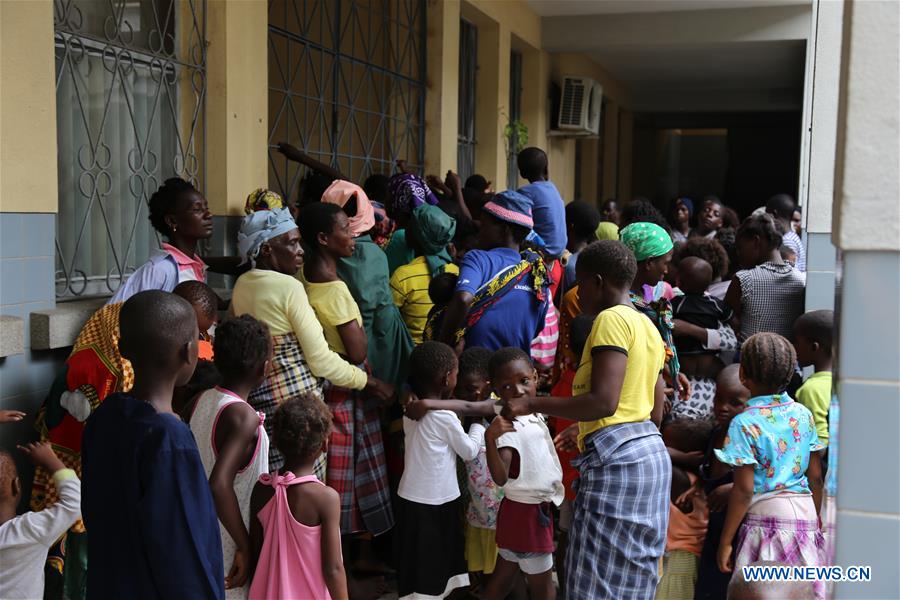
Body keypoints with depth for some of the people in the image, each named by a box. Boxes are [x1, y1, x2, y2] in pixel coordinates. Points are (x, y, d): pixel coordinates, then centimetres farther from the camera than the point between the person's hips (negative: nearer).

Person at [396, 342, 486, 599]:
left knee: (417, 561, 14)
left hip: (411, 496, 7)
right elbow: (469, 451, -8)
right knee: (433, 559, 5)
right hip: (437, 501, -7)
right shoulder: (445, 416, -19)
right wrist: (478, 425, 7)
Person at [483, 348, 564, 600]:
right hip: (527, 512, -8)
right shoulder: (507, 426, -24)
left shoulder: (533, 417, 3)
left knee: (502, 579, 19)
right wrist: (490, 438, -47)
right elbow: (500, 478, -36)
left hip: (536, 509, 8)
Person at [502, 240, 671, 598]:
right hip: (650, 450, 10)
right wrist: (586, 432, 29)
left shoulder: (611, 319, -9)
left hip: (615, 459, -10)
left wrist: (532, 404, -14)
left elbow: (603, 401, -21)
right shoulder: (648, 326, 20)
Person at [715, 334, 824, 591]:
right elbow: (815, 477, 9)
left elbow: (744, 490, -12)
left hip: (766, 515, -5)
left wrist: (725, 542, -5)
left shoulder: (745, 423, -11)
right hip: (805, 513, 6)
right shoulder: (804, 415, 5)